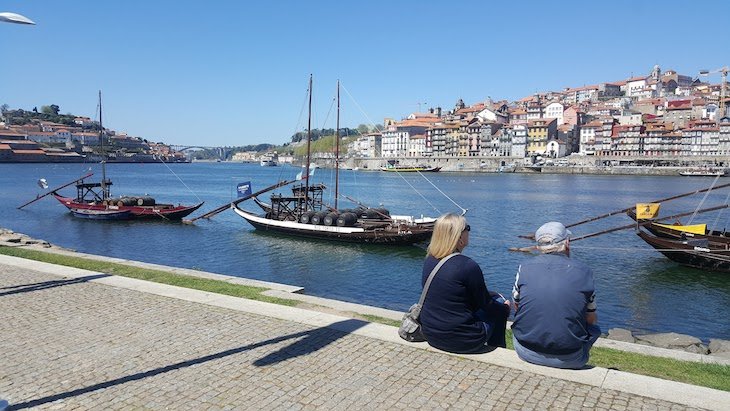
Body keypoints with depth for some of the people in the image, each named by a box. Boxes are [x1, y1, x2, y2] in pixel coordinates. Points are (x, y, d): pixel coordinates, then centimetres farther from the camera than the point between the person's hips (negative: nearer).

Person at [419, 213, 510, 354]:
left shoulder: (429, 261, -1)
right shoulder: (468, 266, -22)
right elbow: (485, 304, -8)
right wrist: (505, 307, 14)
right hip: (461, 341, -7)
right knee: (500, 309, 16)